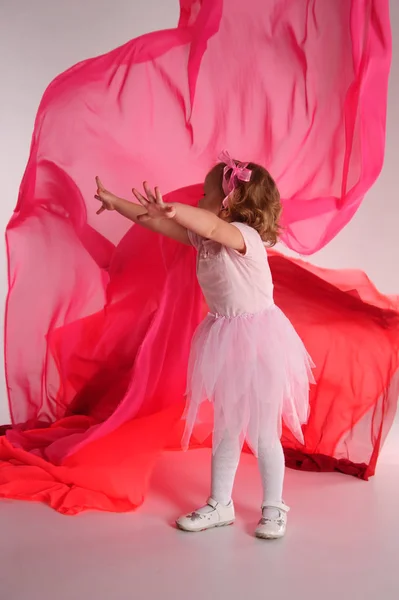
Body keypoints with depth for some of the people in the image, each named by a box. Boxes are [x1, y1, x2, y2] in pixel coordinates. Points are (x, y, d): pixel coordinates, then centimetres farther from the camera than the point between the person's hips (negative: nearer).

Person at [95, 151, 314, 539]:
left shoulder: (245, 235, -18)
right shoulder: (202, 237, 5)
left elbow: (212, 226, -40)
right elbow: (156, 223, 9)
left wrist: (167, 208, -49)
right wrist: (114, 201, 11)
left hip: (256, 341, -7)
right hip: (224, 341, 8)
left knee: (262, 432, 4)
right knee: (225, 428, 15)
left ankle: (273, 509, 21)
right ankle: (220, 505, 28)